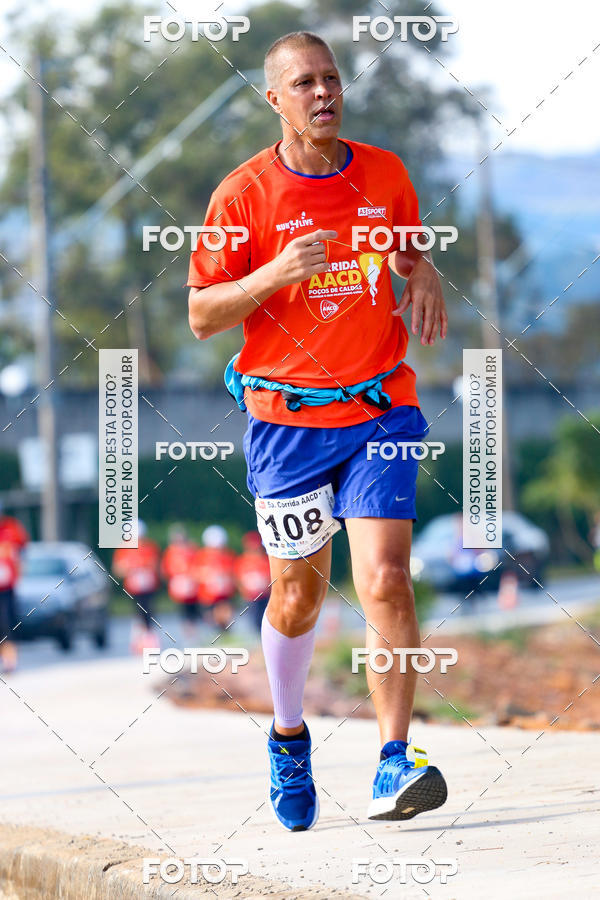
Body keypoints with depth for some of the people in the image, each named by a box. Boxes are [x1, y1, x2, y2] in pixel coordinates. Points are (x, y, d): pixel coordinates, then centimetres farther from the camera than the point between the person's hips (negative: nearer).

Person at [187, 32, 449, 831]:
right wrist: (276, 273, -21)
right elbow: (202, 317, -4)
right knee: (298, 594, 10)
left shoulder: (385, 174, 3)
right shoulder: (243, 193, -5)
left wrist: (425, 278, -2)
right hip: (287, 416, -1)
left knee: (384, 581, -15)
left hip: (381, 411, 1)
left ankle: (394, 768, -14)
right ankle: (288, 736, 37)